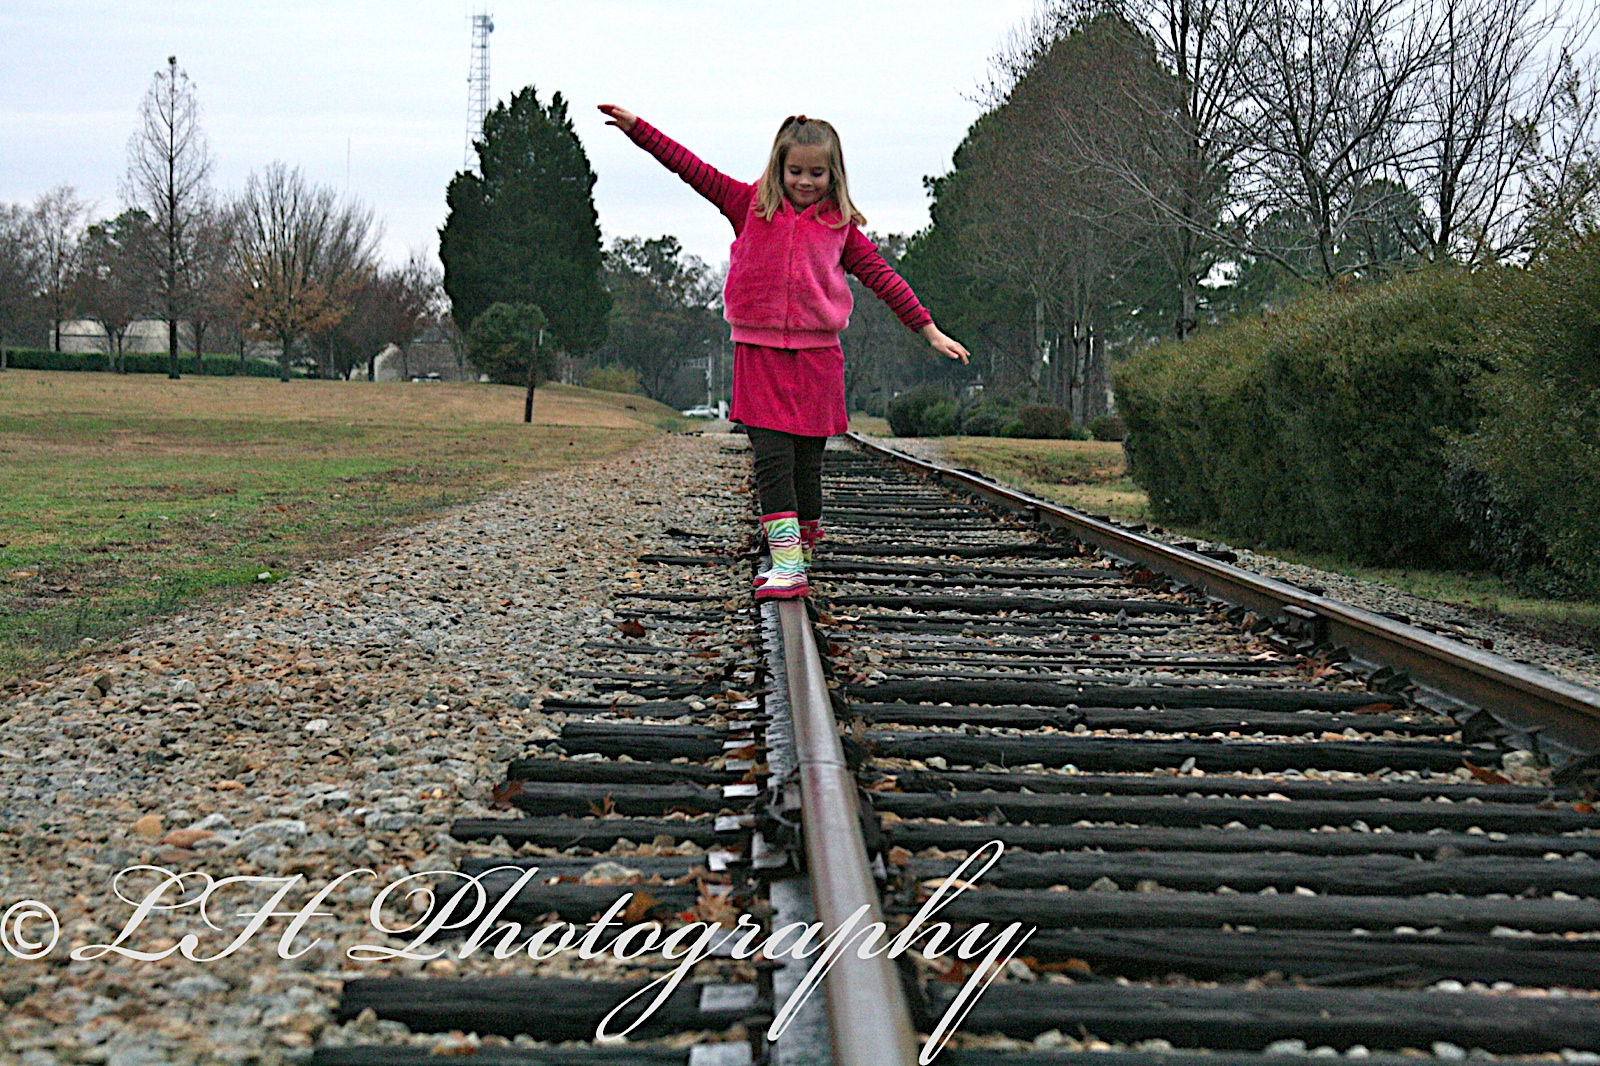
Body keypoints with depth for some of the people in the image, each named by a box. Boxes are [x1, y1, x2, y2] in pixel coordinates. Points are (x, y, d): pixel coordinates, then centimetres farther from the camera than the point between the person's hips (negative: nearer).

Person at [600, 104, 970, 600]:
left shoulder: (839, 224, 9)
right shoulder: (751, 205, 8)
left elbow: (880, 276, 14)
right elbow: (693, 169, 6)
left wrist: (930, 331, 14)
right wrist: (636, 127, 1)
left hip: (817, 354, 1)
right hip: (759, 352, -1)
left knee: (807, 461, 4)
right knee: (771, 456, -10)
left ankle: (804, 542, 24)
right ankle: (786, 562, -14)